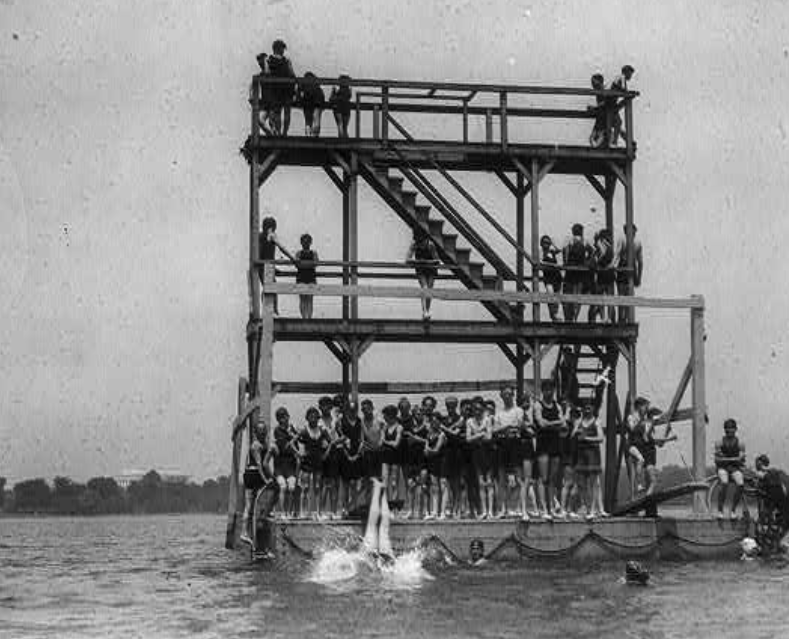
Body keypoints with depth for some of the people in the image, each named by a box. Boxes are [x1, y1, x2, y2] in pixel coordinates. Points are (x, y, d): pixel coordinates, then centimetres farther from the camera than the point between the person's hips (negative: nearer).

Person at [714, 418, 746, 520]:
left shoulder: (740, 443, 5)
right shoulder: (719, 442, 3)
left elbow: (741, 458, -1)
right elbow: (717, 459, -2)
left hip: (735, 467, 1)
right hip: (722, 467, -1)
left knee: (740, 484, -30)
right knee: (724, 483, -33)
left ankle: (733, 510, -15)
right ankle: (720, 510, -22)